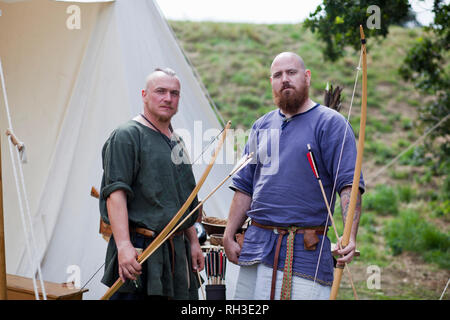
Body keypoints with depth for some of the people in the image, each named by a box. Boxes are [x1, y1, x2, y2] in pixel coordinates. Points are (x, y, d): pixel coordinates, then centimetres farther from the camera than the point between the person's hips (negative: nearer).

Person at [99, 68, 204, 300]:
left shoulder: (176, 142, 19)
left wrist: (193, 242, 21)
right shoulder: (126, 136, -7)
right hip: (139, 250, -8)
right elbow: (115, 193, -16)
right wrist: (123, 245, -25)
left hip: (177, 252, 8)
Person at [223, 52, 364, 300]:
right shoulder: (261, 126, 16)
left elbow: (349, 184, -10)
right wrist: (229, 236, 12)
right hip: (256, 246, 5)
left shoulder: (330, 123, -2)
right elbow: (244, 186, 19)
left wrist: (350, 236, -23)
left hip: (306, 251, -5)